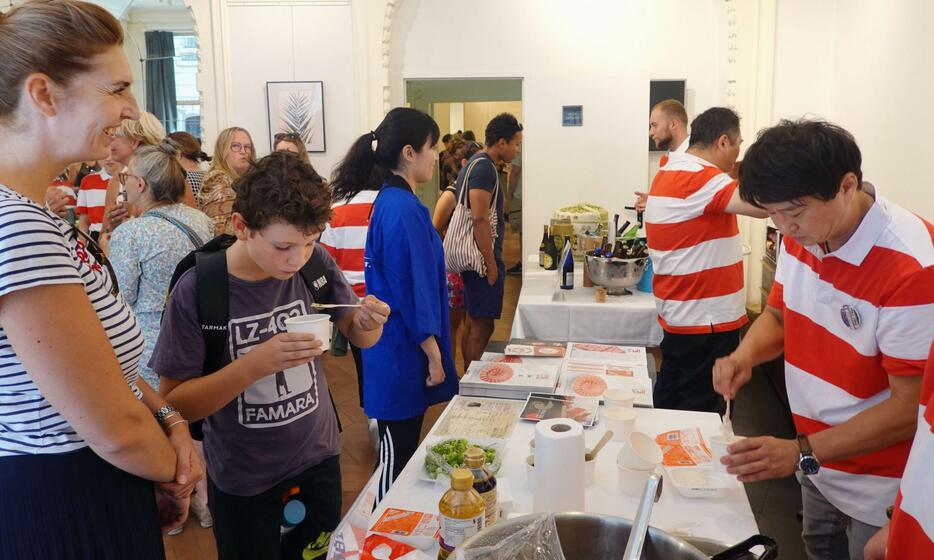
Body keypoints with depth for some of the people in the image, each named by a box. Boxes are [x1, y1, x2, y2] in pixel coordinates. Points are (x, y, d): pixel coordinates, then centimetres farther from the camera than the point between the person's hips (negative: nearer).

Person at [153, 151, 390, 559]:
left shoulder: (315, 263, -12)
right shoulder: (197, 290, -21)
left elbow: (359, 337, 2)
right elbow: (174, 403, -17)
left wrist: (369, 322, -22)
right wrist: (254, 365, -32)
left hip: (319, 456, 3)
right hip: (243, 480, -3)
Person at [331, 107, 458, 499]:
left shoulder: (390, 201, 9)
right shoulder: (403, 209, -21)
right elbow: (413, 290, -21)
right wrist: (434, 356, -14)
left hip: (394, 348, 10)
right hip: (405, 350, -10)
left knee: (402, 445, 20)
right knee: (398, 453, 4)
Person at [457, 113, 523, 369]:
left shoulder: (474, 164, 16)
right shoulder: (484, 167, -15)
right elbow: (480, 219, -22)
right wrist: (491, 264, -19)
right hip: (483, 259, -10)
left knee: (474, 323, 15)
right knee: (482, 327, -4)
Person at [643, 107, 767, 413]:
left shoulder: (670, 173, 12)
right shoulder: (698, 177, -20)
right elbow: (761, 204, -30)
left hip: (679, 315, 10)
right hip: (705, 321, -10)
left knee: (669, 405, 18)